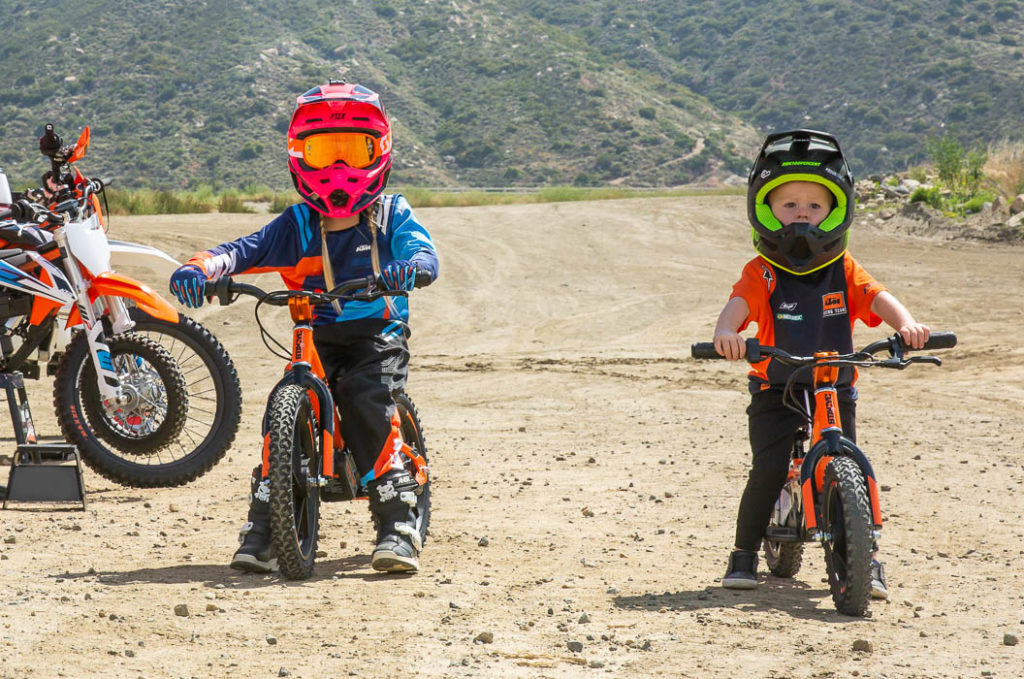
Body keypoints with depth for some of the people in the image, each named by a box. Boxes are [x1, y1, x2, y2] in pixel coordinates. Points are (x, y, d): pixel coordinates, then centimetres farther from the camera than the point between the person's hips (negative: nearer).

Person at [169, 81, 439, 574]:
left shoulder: (392, 215, 5)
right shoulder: (297, 225, 7)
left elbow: (423, 254, -13)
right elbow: (248, 250, -5)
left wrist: (409, 268, -38)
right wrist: (202, 267, -26)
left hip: (378, 334, -2)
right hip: (315, 334, 2)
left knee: (366, 403, -27)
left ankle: (398, 523, -24)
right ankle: (263, 525, -13)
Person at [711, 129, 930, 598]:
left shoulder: (844, 271, 1)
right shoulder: (762, 274, -7)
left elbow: (878, 299, -13)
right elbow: (739, 304, -25)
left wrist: (906, 324, -35)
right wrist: (726, 331, -48)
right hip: (775, 390, -2)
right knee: (768, 470, -13)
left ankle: (866, 559, 2)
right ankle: (744, 554, 5)